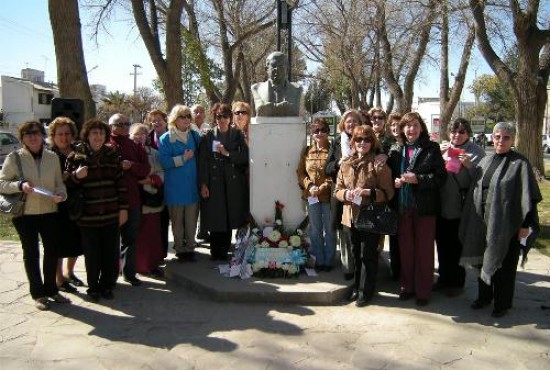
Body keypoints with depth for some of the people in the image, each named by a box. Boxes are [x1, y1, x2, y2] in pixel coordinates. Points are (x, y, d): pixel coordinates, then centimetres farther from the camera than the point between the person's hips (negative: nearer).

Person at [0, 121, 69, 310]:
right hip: (24, 213, -3)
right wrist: (20, 185, -21)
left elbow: (59, 182, 9)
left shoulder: (53, 157, 4)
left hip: (50, 211, 3)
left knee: (52, 250, 9)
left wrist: (61, 194, -12)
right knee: (31, 253, 8)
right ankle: (38, 293, 20)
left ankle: (51, 289, 27)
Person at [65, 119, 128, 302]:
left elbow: (121, 182, 6)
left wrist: (123, 208, 2)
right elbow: (67, 184, 5)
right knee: (92, 255, 7)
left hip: (112, 215, 2)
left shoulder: (113, 154, 5)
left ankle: (107, 285, 25)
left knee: (111, 254, 7)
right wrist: (76, 176, -17)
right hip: (88, 216, -1)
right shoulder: (76, 156, 0)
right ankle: (93, 287, 25)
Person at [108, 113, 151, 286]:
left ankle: (129, 272, 25)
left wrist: (130, 166, -12)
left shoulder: (135, 147, 11)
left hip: (132, 200, 4)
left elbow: (146, 169, 3)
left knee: (130, 238, 12)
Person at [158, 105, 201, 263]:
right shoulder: (166, 138, -3)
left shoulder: (195, 136, 9)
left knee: (191, 220, 5)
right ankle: (180, 249, 18)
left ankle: (190, 248, 17)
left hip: (192, 186, 3)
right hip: (175, 188, -3)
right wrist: (183, 158, -15)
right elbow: (163, 161, -11)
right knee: (177, 221, 6)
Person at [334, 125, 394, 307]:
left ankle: (366, 291, 18)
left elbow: (387, 193, -8)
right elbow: (338, 190, 10)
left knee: (368, 255, 3)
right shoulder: (345, 164, 8)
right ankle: (357, 287, 31)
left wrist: (368, 192, -22)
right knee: (356, 254, 16)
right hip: (351, 216, 5)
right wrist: (347, 194, -11)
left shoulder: (379, 164, -7)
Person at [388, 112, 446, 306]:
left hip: (425, 207, -3)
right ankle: (407, 286, 24)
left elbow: (441, 176, -7)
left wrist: (418, 179, -17)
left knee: (424, 250, 5)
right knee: (405, 248, 10)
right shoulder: (396, 151, 7)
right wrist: (395, 181, -7)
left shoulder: (432, 149, -2)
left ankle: (423, 290, 17)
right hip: (403, 207, 3)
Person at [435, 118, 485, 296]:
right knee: (442, 244, 16)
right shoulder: (442, 148, 6)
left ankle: (457, 282, 24)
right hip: (441, 206, 4)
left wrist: (469, 165, -22)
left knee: (457, 247, 8)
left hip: (461, 208, -4)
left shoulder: (476, 152, -4)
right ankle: (444, 278, 33)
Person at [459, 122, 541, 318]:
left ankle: (502, 303, 22)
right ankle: (484, 296, 32)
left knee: (503, 264, 6)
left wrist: (525, 225, -14)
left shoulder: (520, 163, -9)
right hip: (483, 221, 5)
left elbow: (528, 197, -11)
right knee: (484, 260, 15)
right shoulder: (485, 161, 8)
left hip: (506, 223, -5)